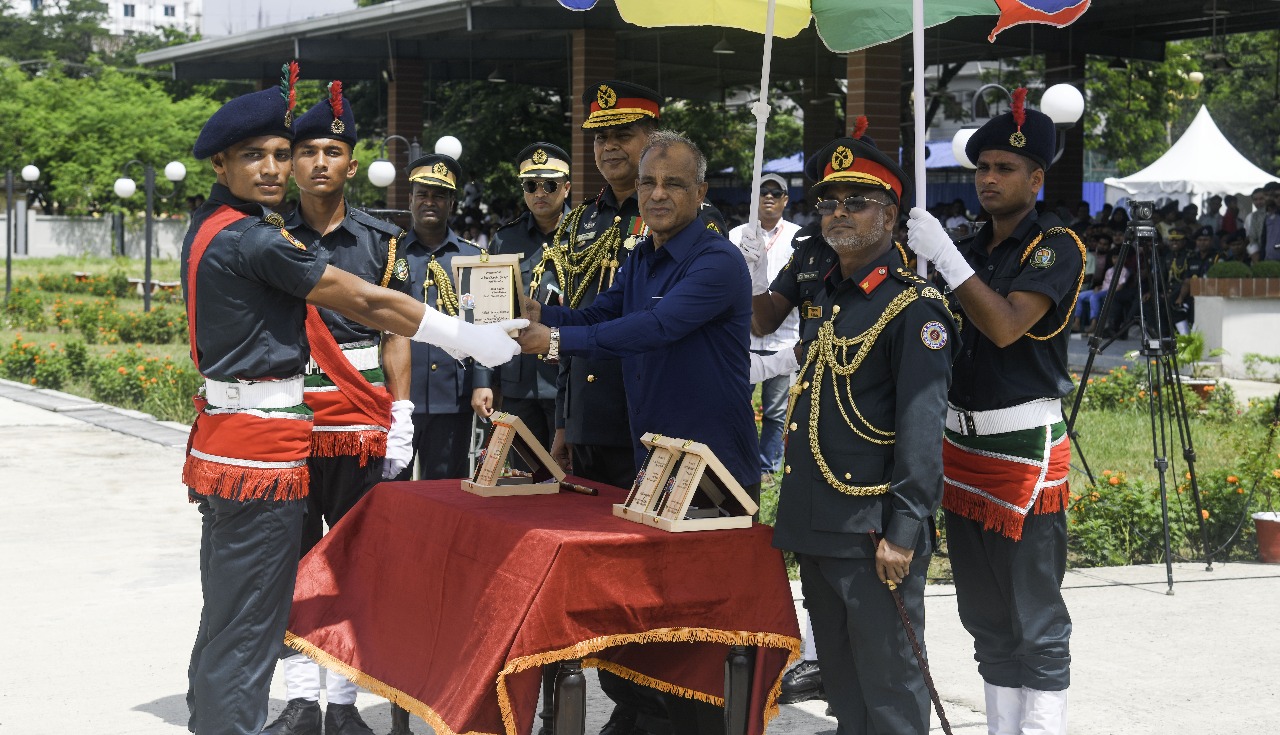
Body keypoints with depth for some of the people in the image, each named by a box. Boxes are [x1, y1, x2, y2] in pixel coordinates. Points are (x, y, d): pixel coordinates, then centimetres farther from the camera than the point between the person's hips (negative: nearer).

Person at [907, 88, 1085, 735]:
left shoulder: (1056, 246, -8)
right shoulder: (970, 250, 13)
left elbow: (1006, 326, -22)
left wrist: (944, 256, -21)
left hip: (1026, 451, -7)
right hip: (963, 447, 7)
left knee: (1036, 624, -3)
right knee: (986, 620, 13)